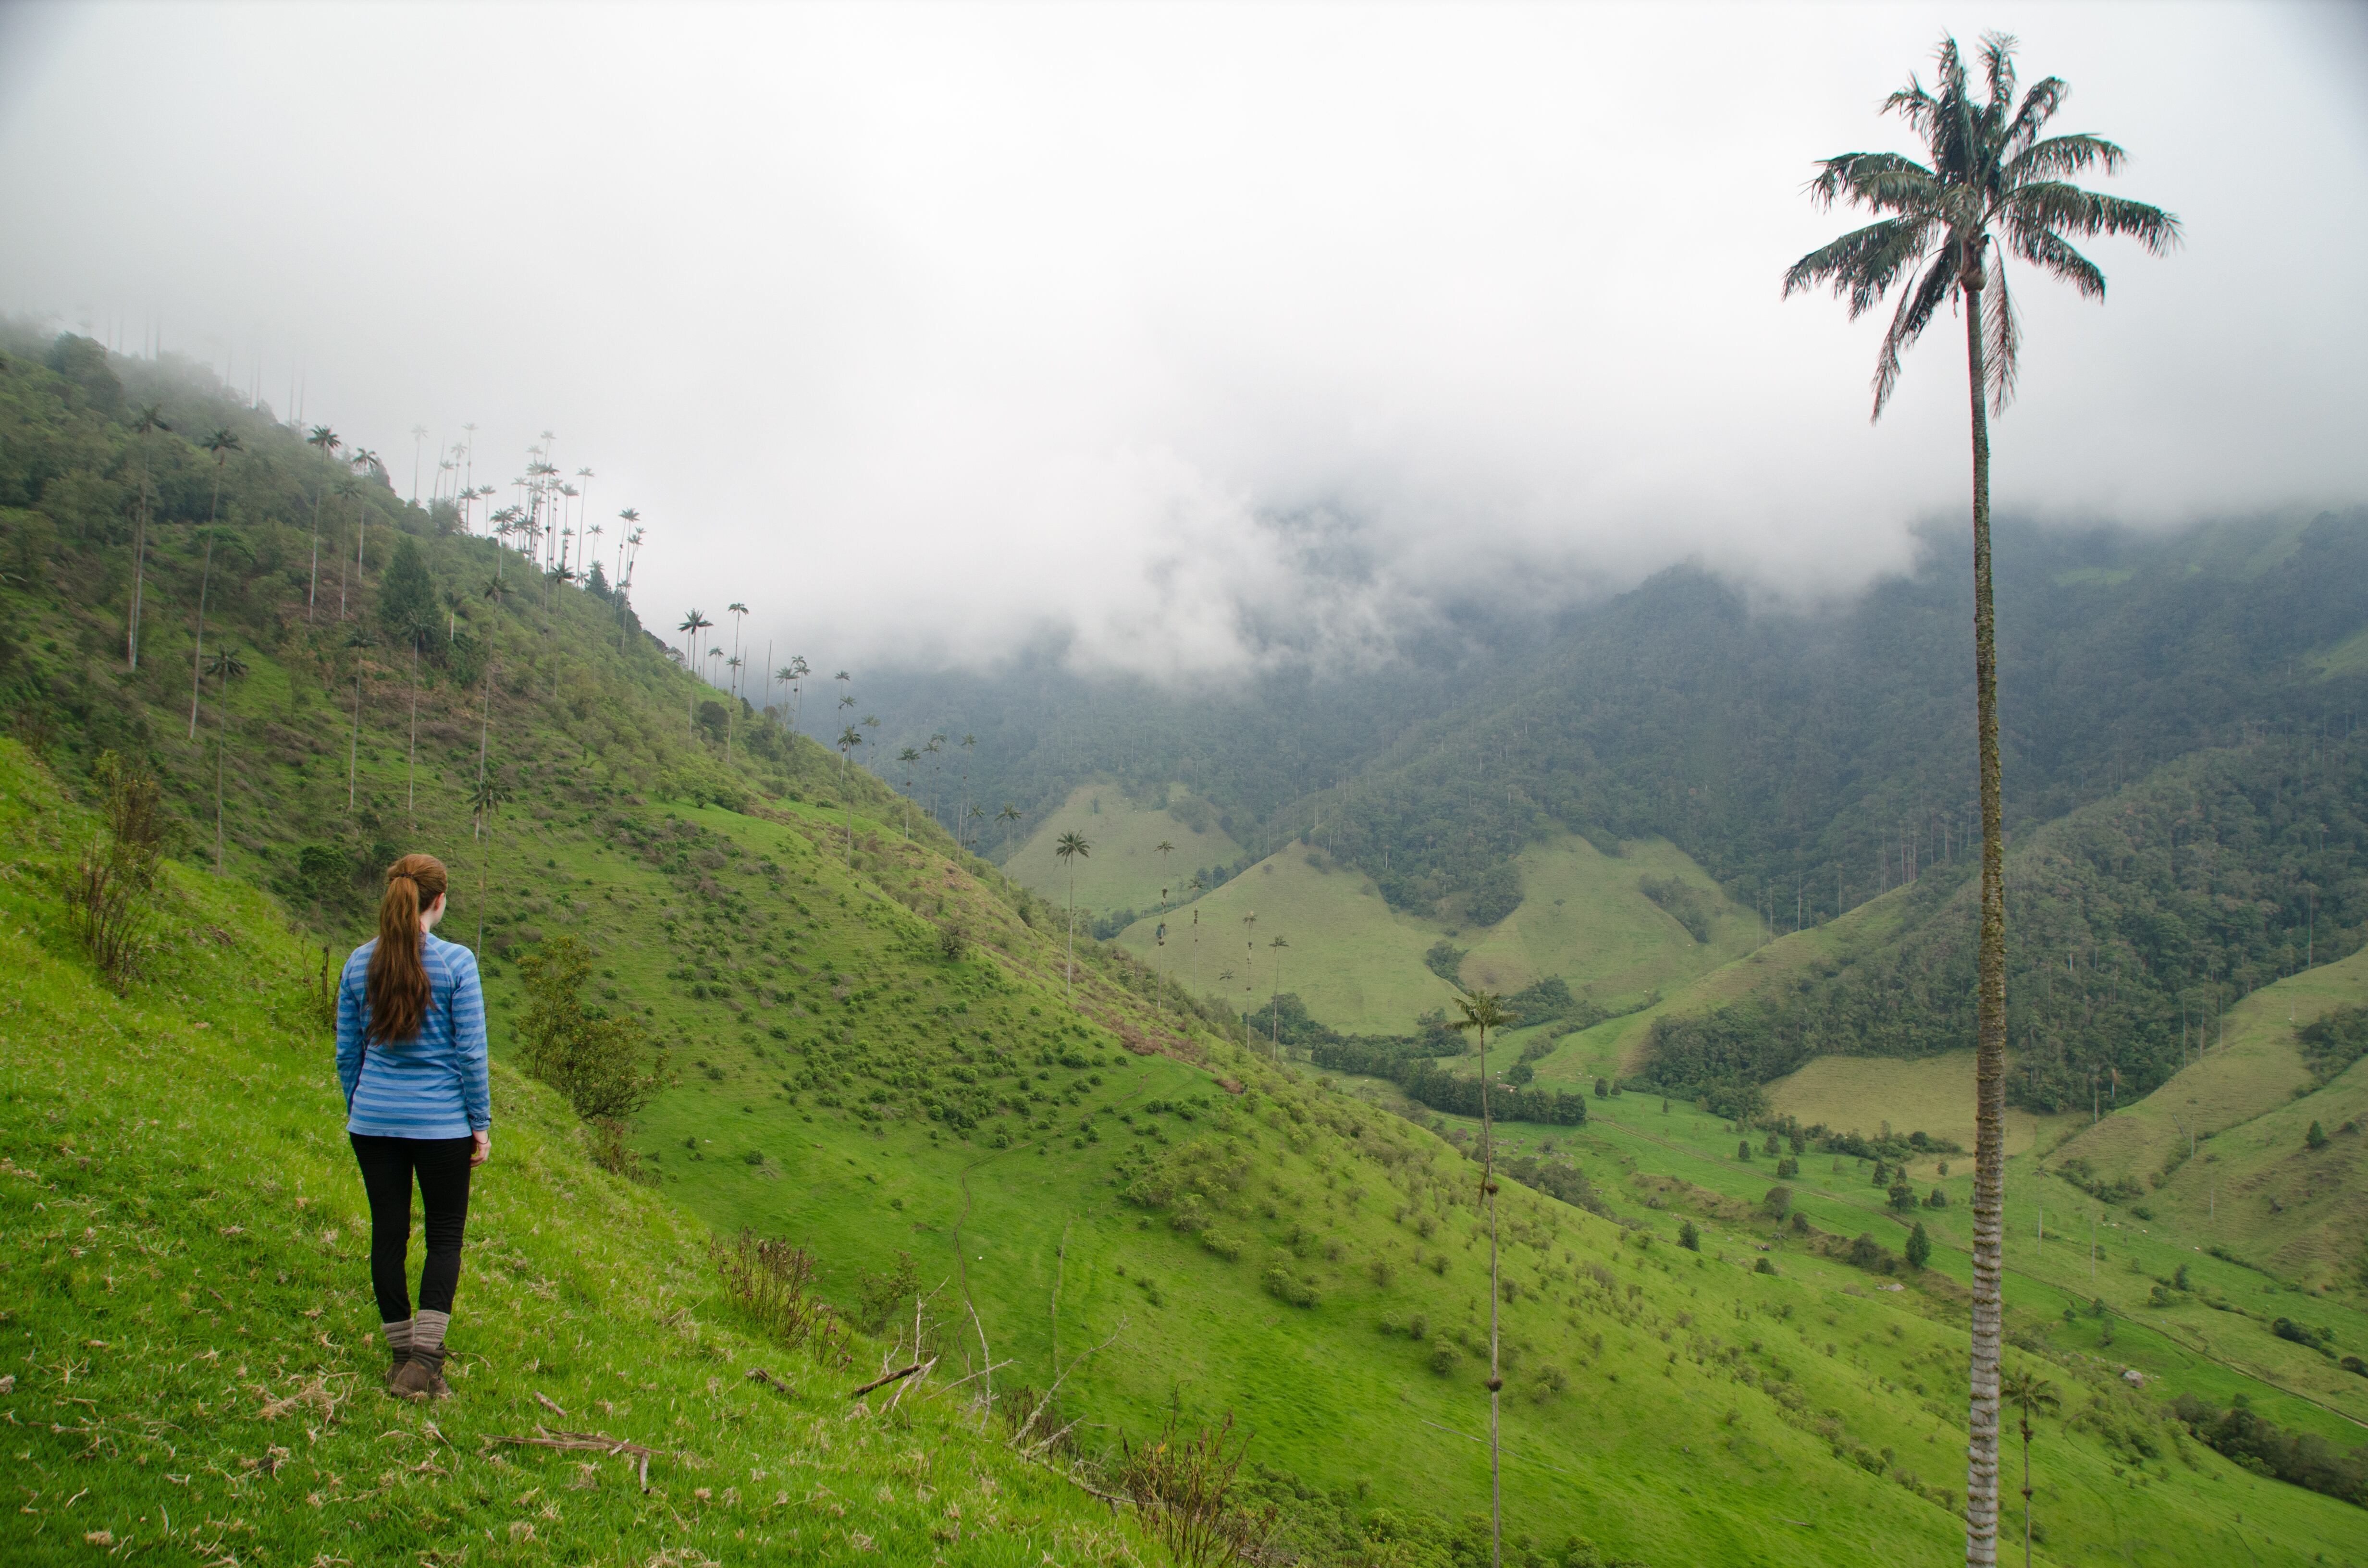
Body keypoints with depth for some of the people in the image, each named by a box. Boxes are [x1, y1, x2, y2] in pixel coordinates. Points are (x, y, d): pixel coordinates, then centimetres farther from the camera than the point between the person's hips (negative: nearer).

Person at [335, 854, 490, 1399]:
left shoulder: (360, 963, 1)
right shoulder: (455, 962, -12)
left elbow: (347, 1050, 8)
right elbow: (471, 1051, -9)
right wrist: (482, 1123, -1)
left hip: (374, 1122, 4)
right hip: (441, 1123, -4)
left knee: (388, 1233, 12)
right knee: (445, 1235, 8)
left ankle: (402, 1354, 22)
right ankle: (424, 1359, -1)